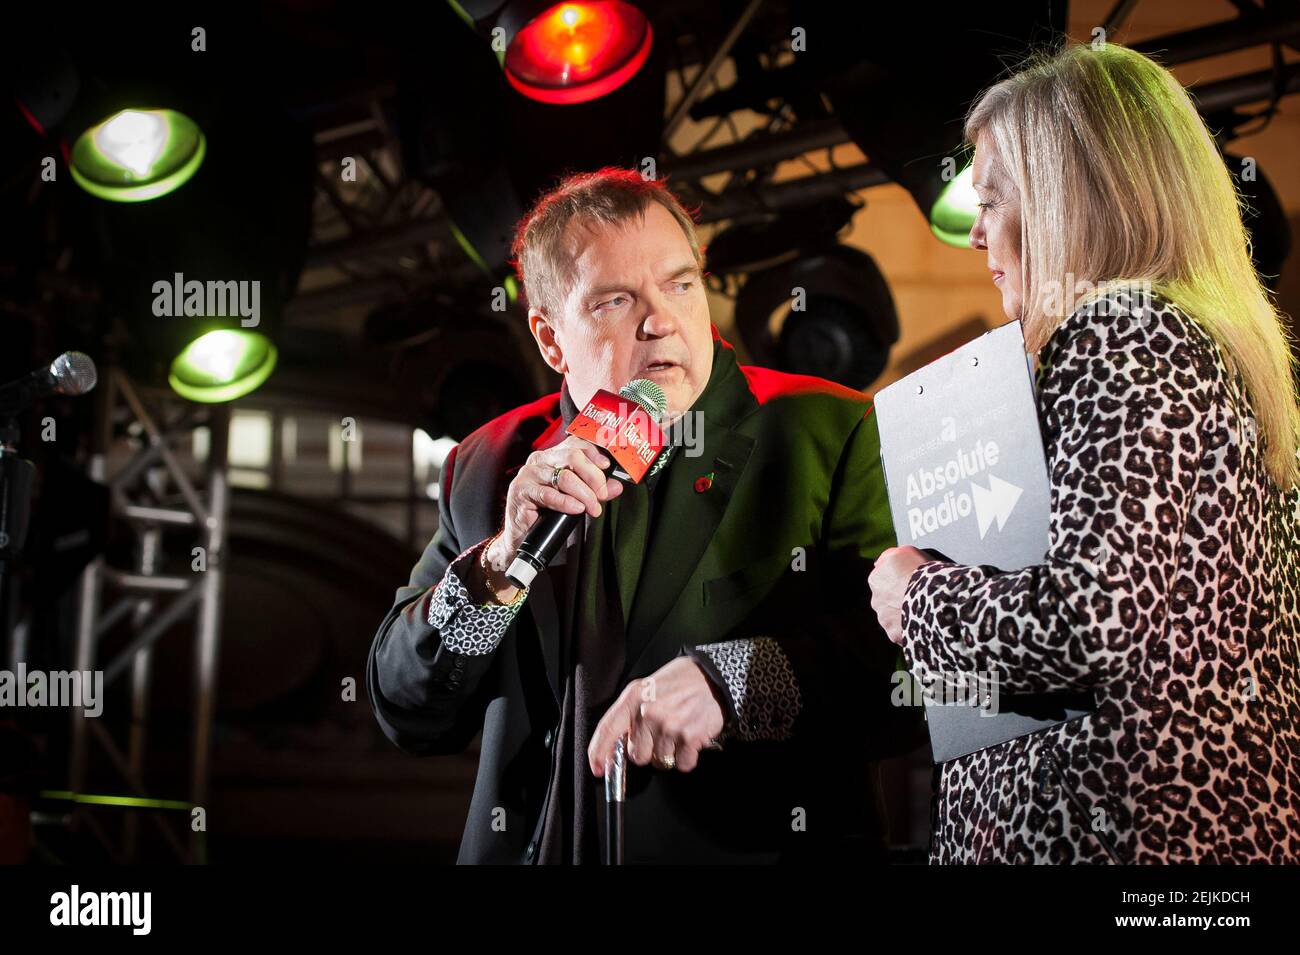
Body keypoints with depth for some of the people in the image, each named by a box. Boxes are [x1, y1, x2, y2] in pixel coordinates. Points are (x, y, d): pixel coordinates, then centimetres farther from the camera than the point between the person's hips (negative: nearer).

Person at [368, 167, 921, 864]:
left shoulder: (830, 435, -2)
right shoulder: (490, 468, 7)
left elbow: (909, 663, -10)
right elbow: (407, 717, 5)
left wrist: (728, 678, -23)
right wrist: (503, 563, -9)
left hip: (761, 845, -2)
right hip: (534, 846, 2)